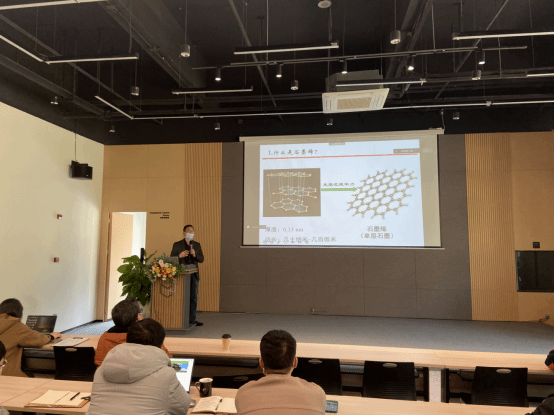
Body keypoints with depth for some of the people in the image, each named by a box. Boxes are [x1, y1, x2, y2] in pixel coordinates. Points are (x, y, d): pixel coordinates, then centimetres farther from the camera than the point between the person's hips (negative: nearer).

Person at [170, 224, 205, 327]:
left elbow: (201, 259, 7)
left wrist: (195, 255, -12)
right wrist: (180, 255, -17)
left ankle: (192, 319, 14)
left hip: (194, 275, 3)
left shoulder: (197, 245, 11)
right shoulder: (177, 245, 3)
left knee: (194, 298, 6)